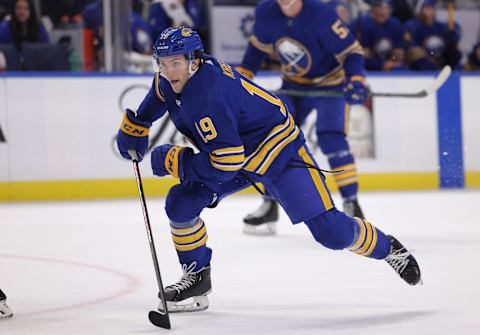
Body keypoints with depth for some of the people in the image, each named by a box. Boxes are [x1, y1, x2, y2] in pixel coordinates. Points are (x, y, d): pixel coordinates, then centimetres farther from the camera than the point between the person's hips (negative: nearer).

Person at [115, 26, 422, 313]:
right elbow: (157, 99, 19)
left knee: (331, 231, -13)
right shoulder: (170, 80, -9)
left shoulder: (210, 96, -36)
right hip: (236, 153, 9)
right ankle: (197, 277, 9)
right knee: (180, 203, -8)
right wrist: (133, 130, 16)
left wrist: (173, 161, -26)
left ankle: (387, 248, 14)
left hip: (279, 152, -9)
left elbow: (226, 163, -36)